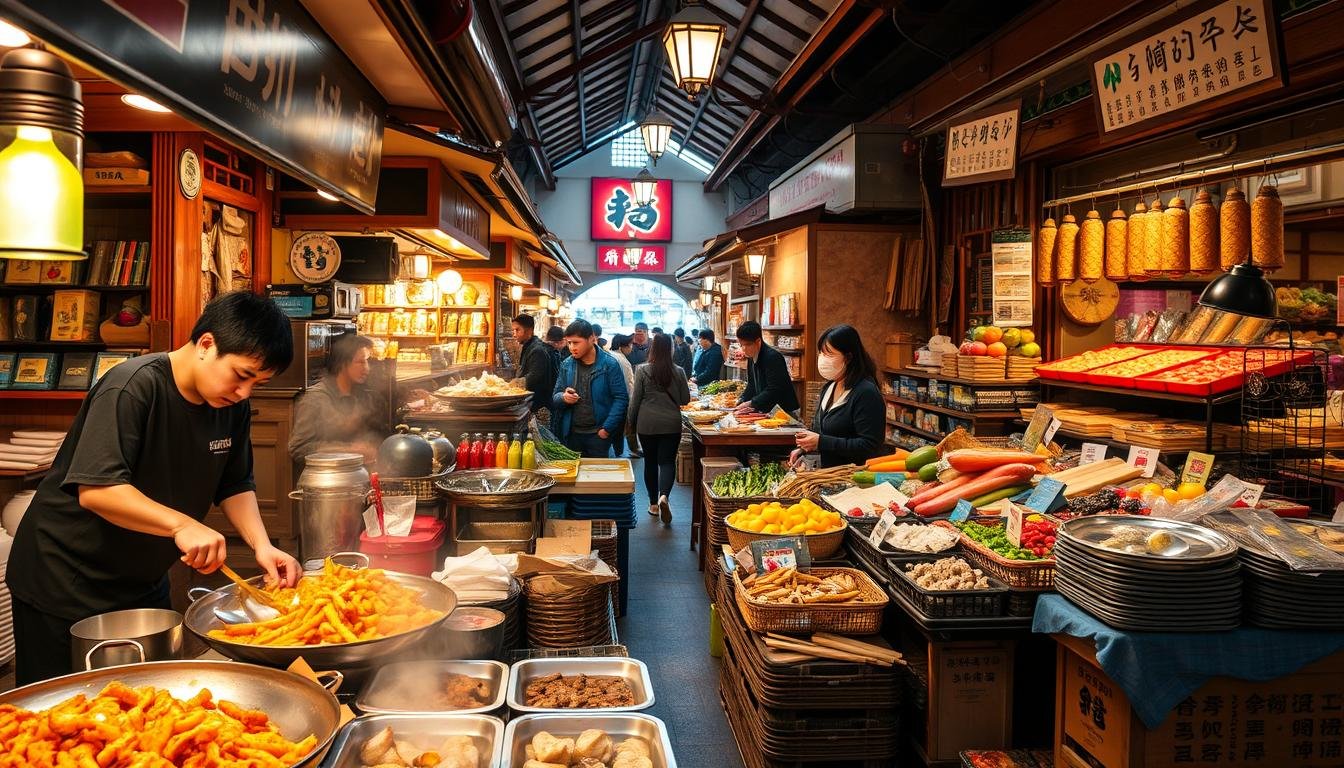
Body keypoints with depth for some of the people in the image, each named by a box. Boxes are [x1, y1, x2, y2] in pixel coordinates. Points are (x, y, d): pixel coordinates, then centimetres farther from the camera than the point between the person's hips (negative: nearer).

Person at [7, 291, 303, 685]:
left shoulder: (233, 406, -4)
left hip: (144, 580, 7)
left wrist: (261, 544, -13)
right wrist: (182, 525, -43)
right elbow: (95, 490, -33)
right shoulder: (134, 387, -26)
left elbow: (235, 486, 3)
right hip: (65, 585, -7)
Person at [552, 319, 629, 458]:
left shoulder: (609, 364, -8)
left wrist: (606, 429, -15)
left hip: (598, 434, -3)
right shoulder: (566, 365, 4)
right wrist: (563, 397, -14)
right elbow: (555, 397, 10)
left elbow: (621, 398, -8)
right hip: (571, 434, 3)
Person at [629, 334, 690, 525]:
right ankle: (663, 496, -22)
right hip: (671, 423, 0)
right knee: (667, 461, 3)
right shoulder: (678, 372, -5)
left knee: (650, 462, 13)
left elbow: (635, 399, -2)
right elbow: (685, 399, 3)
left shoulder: (642, 371, -7)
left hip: (647, 424, 0)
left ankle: (653, 504, 21)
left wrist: (632, 421, 11)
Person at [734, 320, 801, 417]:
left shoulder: (773, 357, -19)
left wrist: (752, 404, -27)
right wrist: (742, 401, -1)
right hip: (766, 410, 8)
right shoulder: (751, 357, 8)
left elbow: (774, 390, -24)